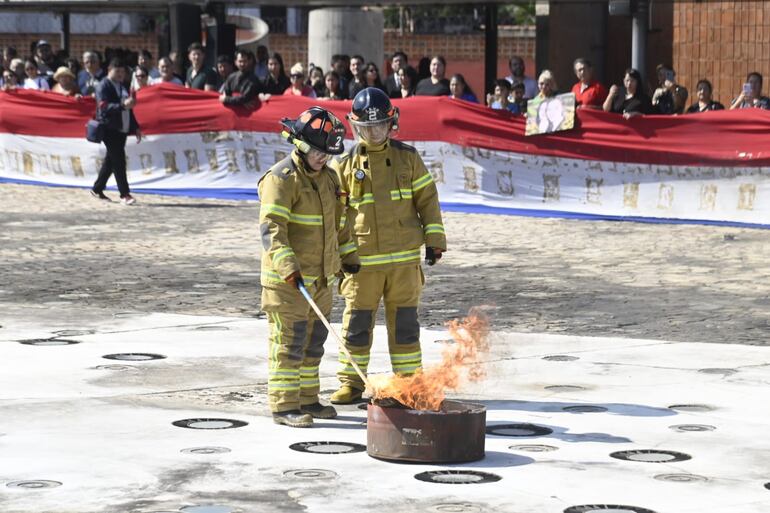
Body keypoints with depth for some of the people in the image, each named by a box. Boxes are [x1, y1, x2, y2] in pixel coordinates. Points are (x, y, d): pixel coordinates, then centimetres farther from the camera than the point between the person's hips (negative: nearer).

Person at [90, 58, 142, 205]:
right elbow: (104, 107, -22)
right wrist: (123, 105, -37)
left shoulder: (122, 85, 17)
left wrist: (135, 127, 20)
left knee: (111, 160, 12)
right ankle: (124, 194, -10)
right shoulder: (103, 86, -8)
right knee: (118, 161, -11)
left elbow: (129, 109, 24)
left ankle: (97, 189, 23)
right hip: (109, 128, -8)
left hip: (122, 129, 8)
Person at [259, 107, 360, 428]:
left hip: (320, 277, 8)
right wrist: (287, 266, -31)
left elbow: (339, 220, 27)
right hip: (287, 280, -8)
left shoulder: (328, 177, 13)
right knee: (290, 341, -6)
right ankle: (284, 406, -2)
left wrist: (348, 256, 29)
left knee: (314, 341, 14)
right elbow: (271, 228, -22)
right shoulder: (281, 178, -15)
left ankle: (307, 400, 24)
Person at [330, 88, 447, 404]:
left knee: (404, 322, 6)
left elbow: (427, 198, 9)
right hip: (363, 260, 0)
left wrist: (434, 239, 3)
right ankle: (351, 384, 14)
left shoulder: (408, 158, 5)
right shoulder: (346, 166, 3)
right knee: (357, 323, 3)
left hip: (404, 258, 0)